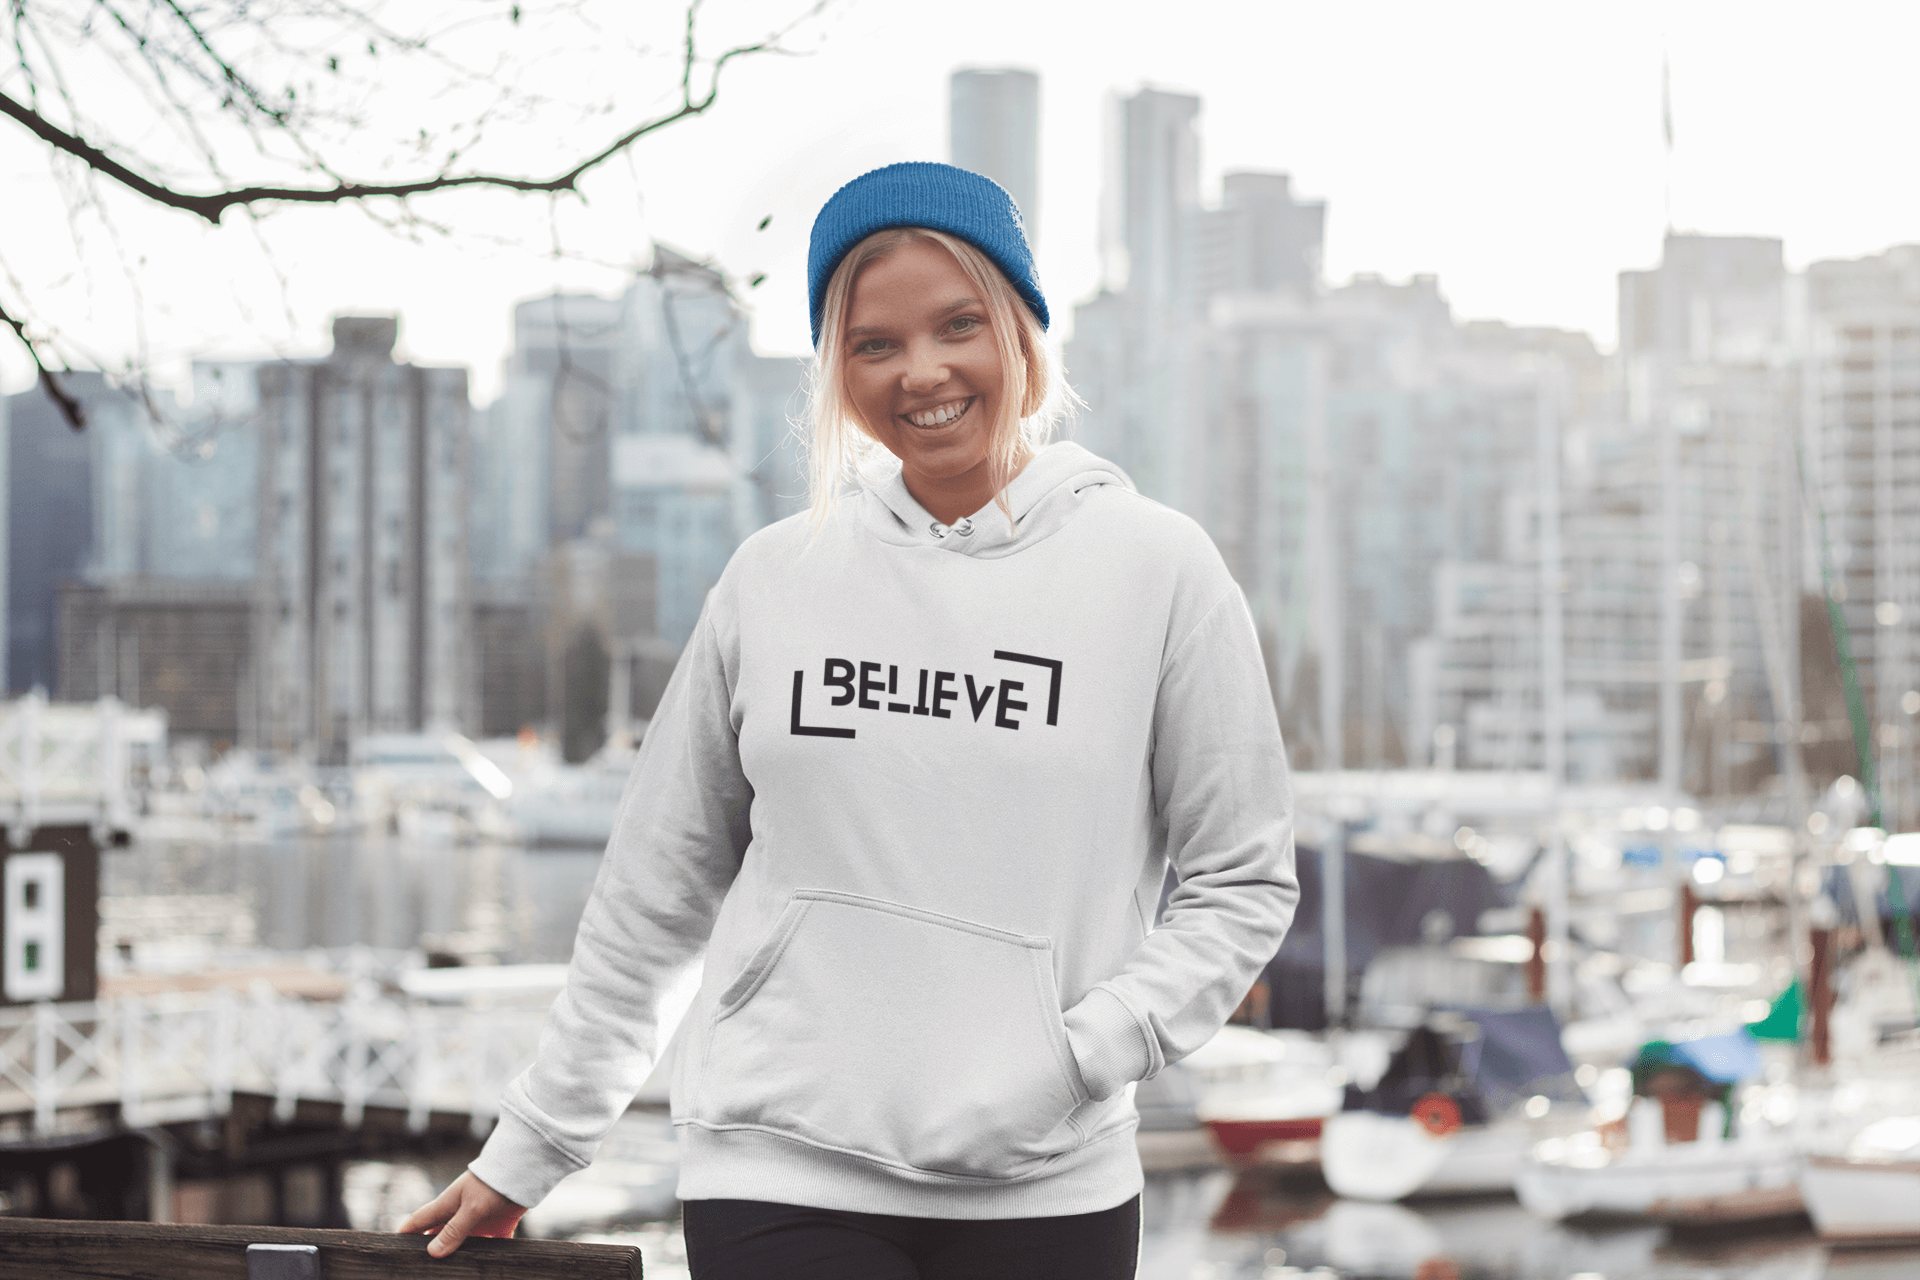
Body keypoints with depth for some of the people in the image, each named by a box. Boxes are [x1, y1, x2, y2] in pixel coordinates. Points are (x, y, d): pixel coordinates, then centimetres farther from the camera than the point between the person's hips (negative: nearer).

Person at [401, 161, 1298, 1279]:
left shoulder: (1158, 568, 2)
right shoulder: (774, 580, 7)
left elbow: (1245, 881, 3)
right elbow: (656, 891, 13)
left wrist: (1081, 1057, -10)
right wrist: (529, 1151, 15)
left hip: (1045, 1188, 0)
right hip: (781, 1177, 1)